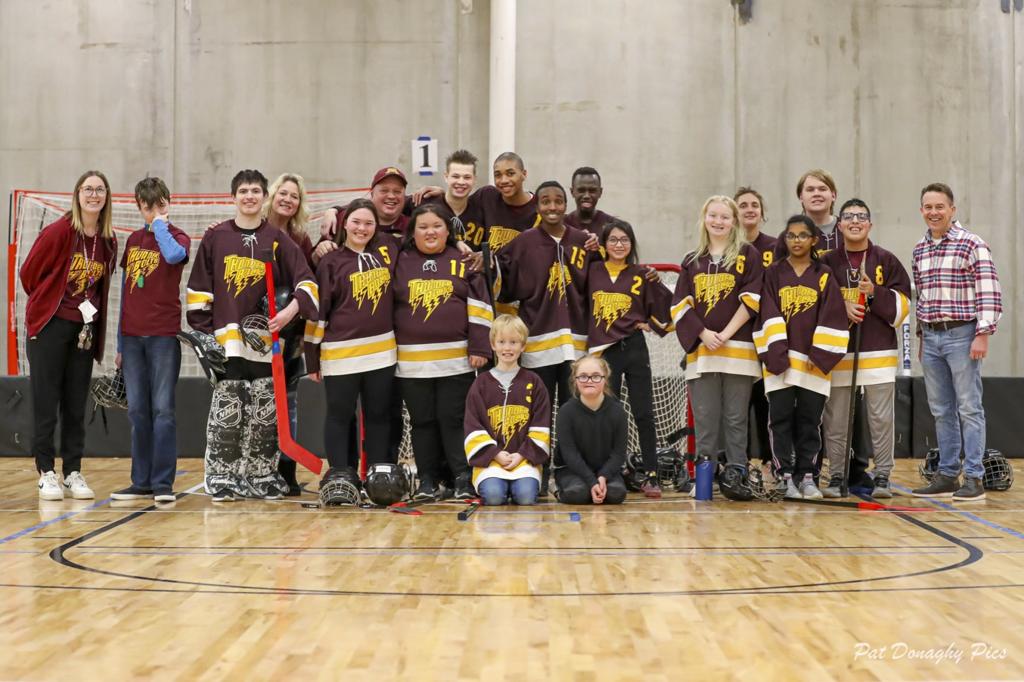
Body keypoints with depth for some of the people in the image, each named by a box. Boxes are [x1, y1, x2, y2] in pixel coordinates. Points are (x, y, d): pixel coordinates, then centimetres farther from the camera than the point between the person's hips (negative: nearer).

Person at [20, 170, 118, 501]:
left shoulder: (109, 241, 4)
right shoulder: (58, 231, -11)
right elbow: (29, 273, -3)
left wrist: (92, 308, 5)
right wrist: (48, 302, 6)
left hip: (85, 330, 4)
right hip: (49, 325, -4)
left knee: (76, 405, 8)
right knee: (46, 402, 0)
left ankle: (73, 473, 15)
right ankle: (46, 473, 8)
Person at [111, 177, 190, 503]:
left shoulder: (178, 237, 1)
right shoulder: (133, 240, 15)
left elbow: (173, 255, -26)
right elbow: (125, 290, 17)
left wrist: (159, 224, -8)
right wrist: (120, 342, 15)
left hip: (164, 335, -5)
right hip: (132, 336, 5)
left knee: (163, 410, -5)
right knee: (137, 411, 7)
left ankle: (163, 484, -2)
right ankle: (142, 482, 13)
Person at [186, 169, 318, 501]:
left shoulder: (277, 239, 6)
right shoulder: (215, 237, 7)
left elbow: (307, 282, 1)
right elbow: (198, 289, 7)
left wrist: (291, 310, -15)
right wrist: (202, 331, 1)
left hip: (266, 340, 1)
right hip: (224, 339, -1)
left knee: (264, 415, 5)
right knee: (225, 414, -2)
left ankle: (262, 478, 14)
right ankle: (221, 480, 7)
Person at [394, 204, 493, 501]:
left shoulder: (464, 261, 6)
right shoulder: (400, 263, 10)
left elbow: (479, 306, 3)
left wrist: (479, 348, -4)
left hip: (457, 360, -2)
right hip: (411, 361, 2)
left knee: (453, 420, -1)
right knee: (422, 421, 6)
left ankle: (463, 478, 5)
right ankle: (427, 481, 13)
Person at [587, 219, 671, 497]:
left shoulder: (641, 274, 2)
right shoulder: (593, 271, 5)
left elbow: (666, 300, 6)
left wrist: (654, 325, 2)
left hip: (634, 348, -1)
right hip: (603, 351, 1)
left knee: (643, 413, 0)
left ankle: (651, 476, 4)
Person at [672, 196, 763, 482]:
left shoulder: (748, 255, 6)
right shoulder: (692, 261, 15)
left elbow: (752, 299, -4)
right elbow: (680, 305, 8)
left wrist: (726, 334, -11)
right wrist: (703, 334, -7)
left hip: (738, 350, -2)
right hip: (700, 350, 2)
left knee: (735, 419, -1)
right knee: (704, 419, 2)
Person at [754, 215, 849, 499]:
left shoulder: (824, 275, 7)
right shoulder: (774, 273, 6)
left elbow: (832, 318, 2)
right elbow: (768, 314, -1)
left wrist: (819, 355, -7)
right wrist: (777, 353, -11)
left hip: (813, 363, 0)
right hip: (780, 363, 0)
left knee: (810, 420, 5)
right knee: (781, 419, 0)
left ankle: (806, 476, 14)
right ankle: (785, 477, 7)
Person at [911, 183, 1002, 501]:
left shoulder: (972, 244, -8)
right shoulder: (919, 250, 12)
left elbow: (989, 293, -12)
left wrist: (983, 334, -18)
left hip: (962, 335, -6)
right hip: (931, 337, 6)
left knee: (969, 408, -2)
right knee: (941, 411, 10)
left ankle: (973, 478, 3)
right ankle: (946, 475, 16)